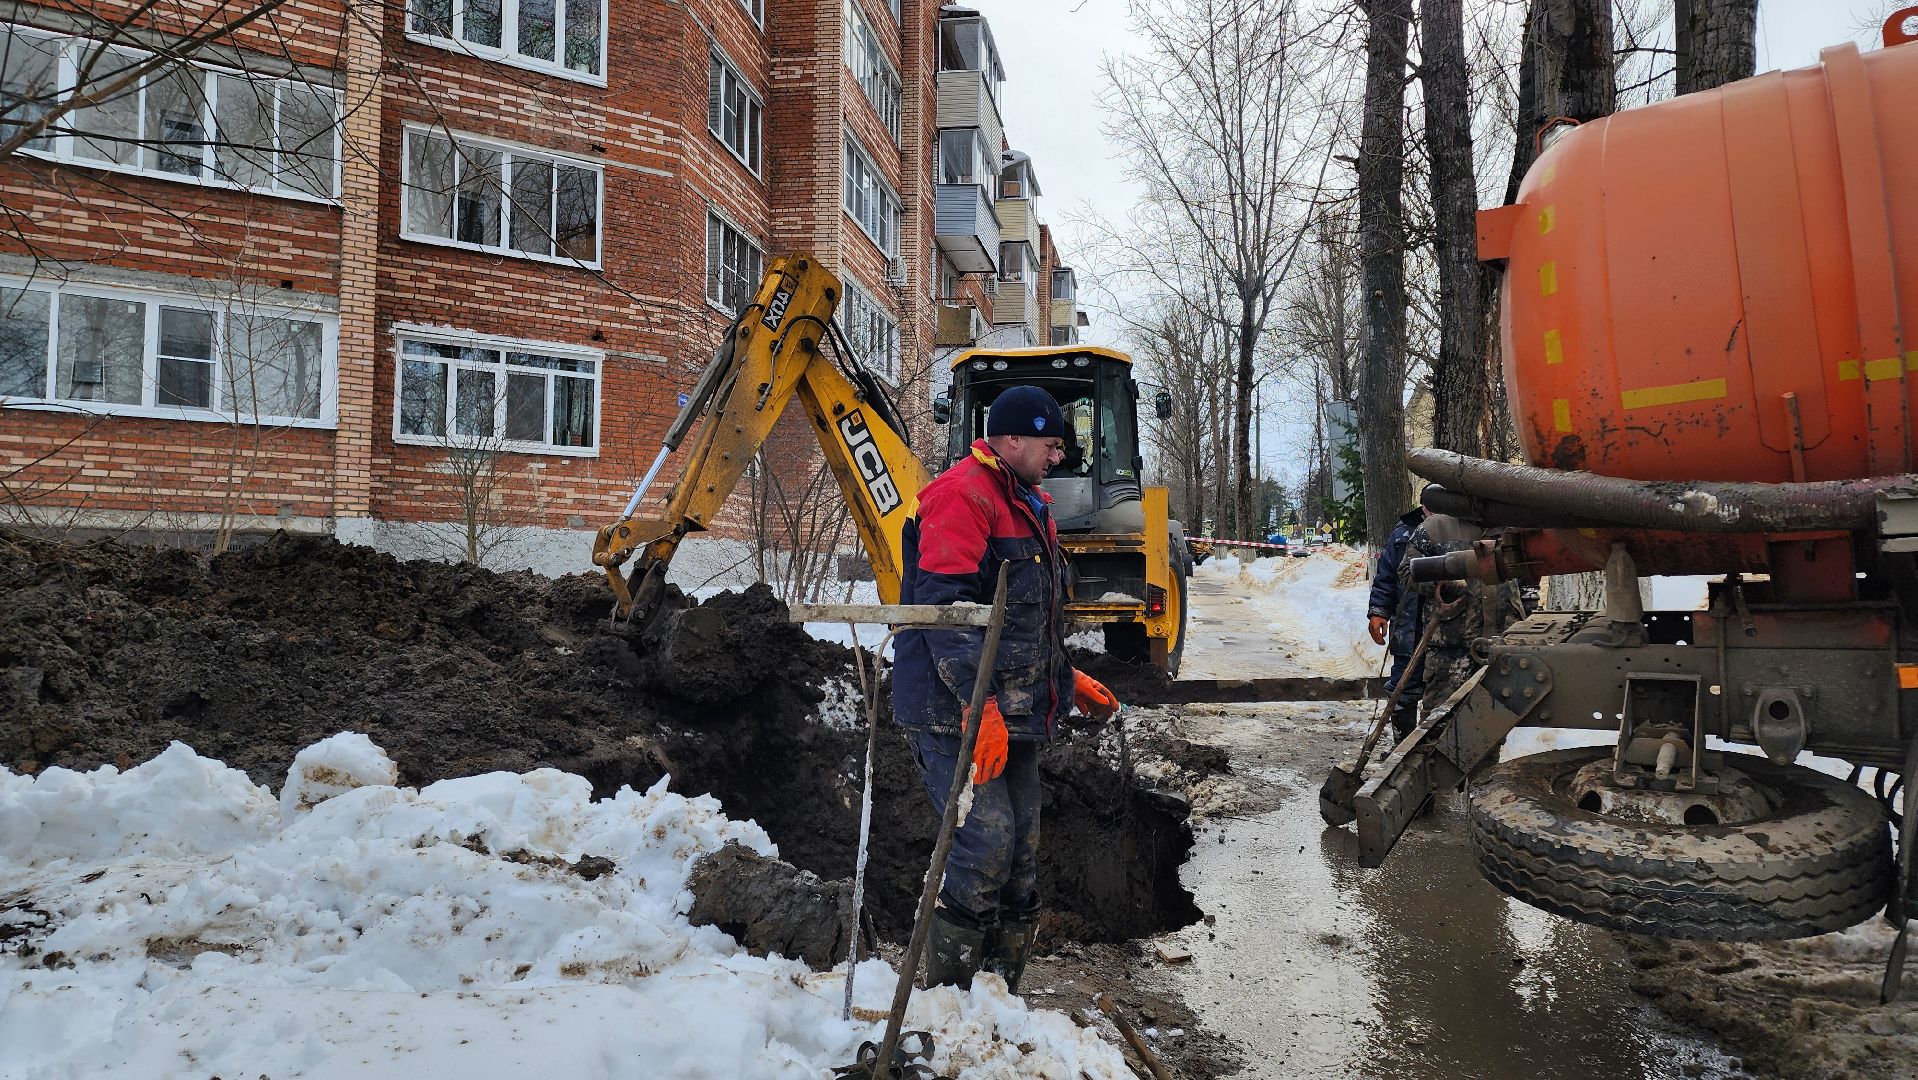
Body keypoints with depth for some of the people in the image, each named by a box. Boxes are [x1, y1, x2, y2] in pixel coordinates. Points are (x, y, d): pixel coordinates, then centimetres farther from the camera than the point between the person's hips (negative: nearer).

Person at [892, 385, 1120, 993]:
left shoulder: (1029, 508, 21)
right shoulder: (962, 495, -12)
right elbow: (946, 608, -22)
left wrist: (1068, 681, 26)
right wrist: (980, 703, -27)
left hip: (1014, 716, 10)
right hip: (956, 713, -10)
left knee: (1022, 851, 11)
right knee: (988, 840, -15)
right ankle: (945, 997, 0)